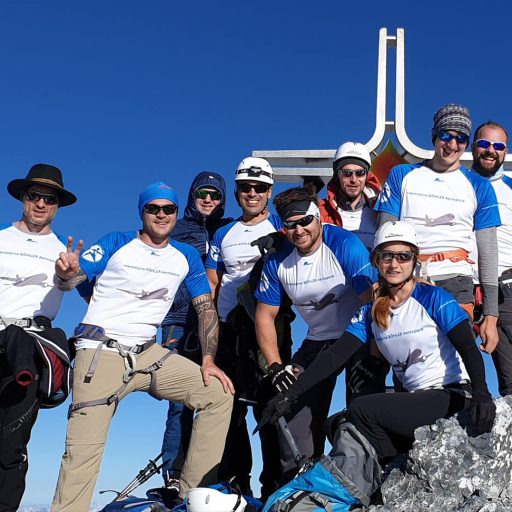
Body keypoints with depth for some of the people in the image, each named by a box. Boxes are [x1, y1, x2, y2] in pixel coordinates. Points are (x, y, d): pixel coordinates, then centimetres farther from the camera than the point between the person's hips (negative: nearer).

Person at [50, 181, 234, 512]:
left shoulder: (187, 256, 11)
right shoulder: (116, 244, 2)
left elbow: (206, 308, 10)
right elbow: (74, 278, -5)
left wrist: (208, 360, -2)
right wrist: (67, 271, -30)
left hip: (147, 354, 4)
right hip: (100, 352, -4)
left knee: (219, 394, -6)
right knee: (84, 449, -13)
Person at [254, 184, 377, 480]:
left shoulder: (344, 244, -21)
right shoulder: (278, 260, -5)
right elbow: (265, 315, 3)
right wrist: (276, 367, -6)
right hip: (318, 340, 5)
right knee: (293, 407, -4)